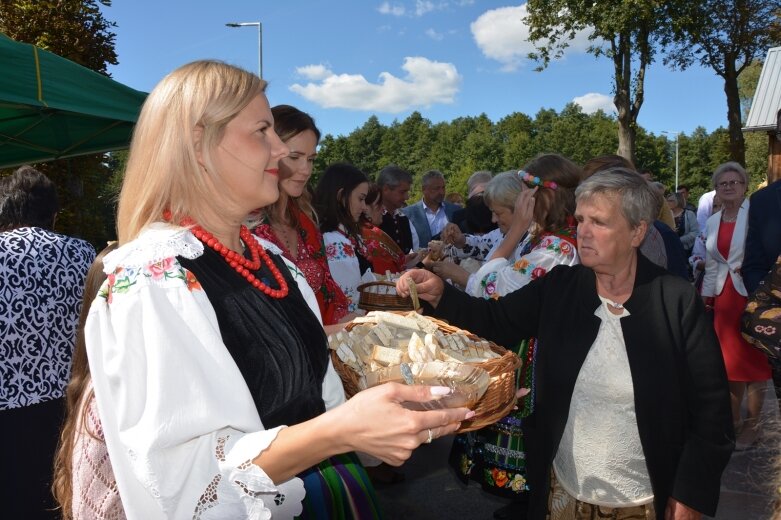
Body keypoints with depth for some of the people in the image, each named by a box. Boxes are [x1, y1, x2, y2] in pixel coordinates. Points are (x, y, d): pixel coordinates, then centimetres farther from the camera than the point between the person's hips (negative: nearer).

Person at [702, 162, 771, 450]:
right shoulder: (712, 222, 10)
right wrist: (705, 300, 11)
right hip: (723, 298, 5)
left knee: (753, 362, 5)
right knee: (730, 361, 14)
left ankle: (752, 424, 20)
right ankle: (733, 420, 28)